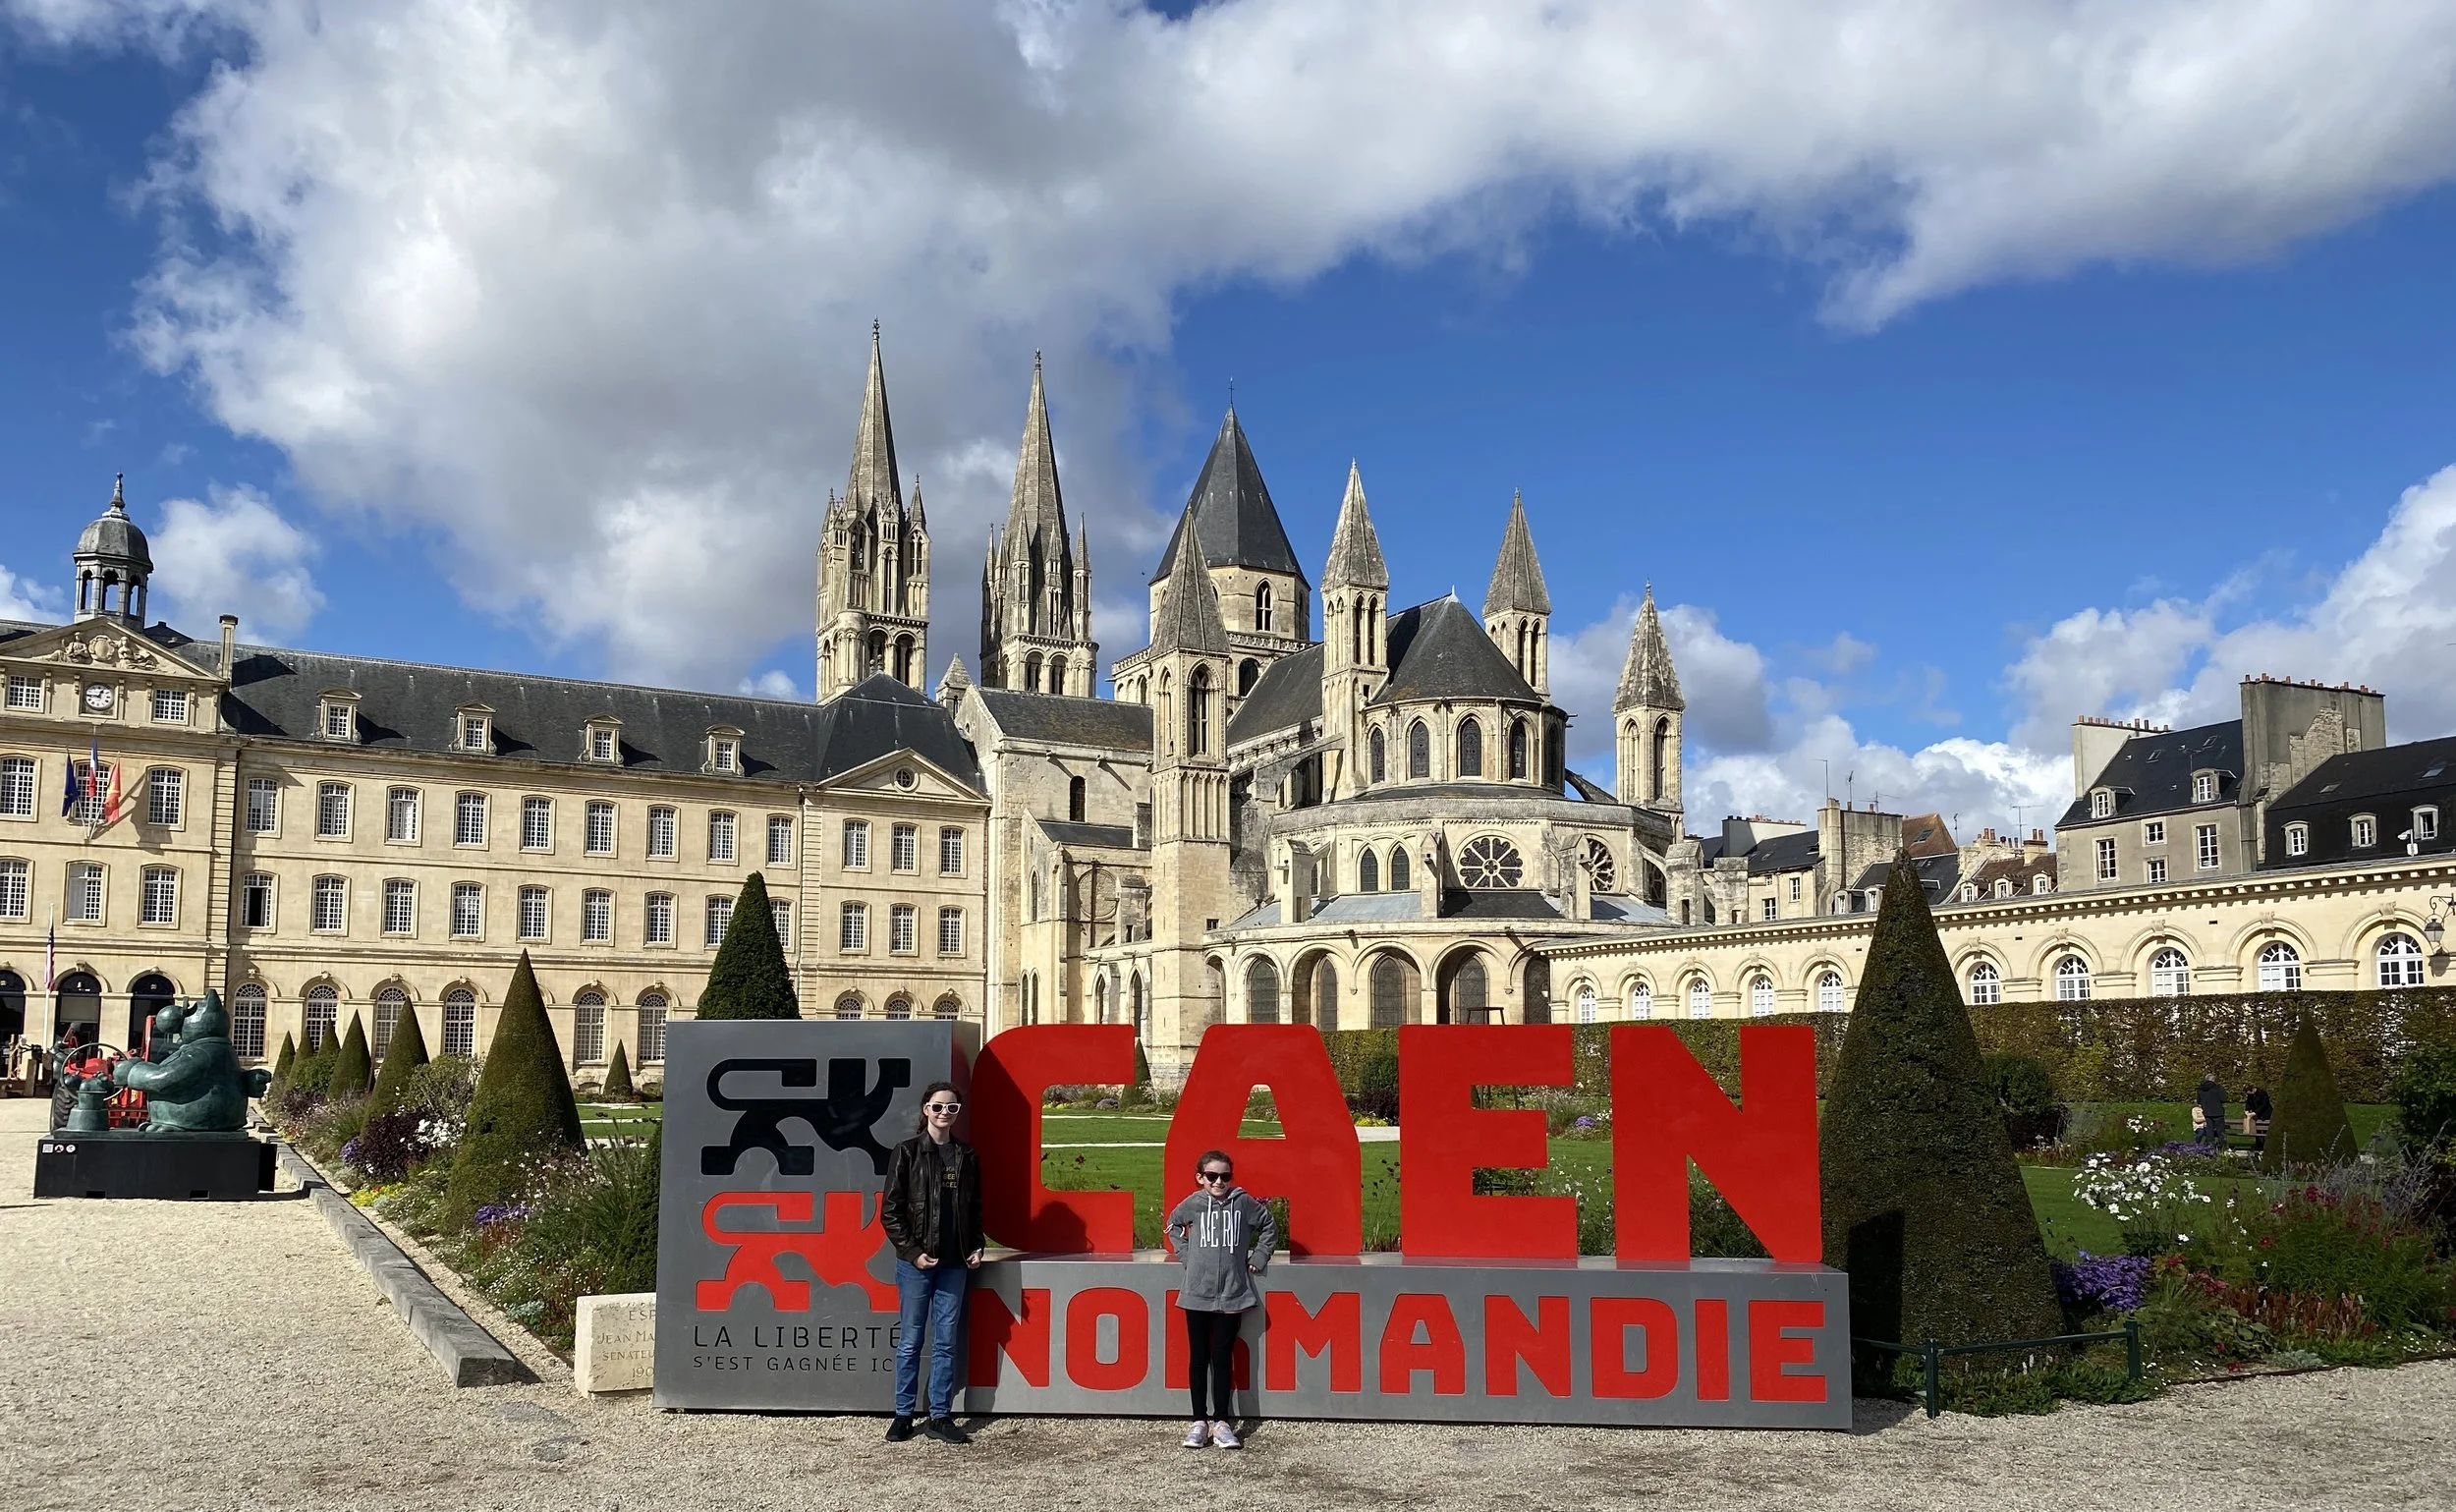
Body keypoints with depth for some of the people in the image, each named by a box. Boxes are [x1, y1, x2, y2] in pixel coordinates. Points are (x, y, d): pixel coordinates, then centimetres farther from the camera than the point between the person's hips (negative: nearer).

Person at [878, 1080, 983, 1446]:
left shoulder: (966, 1156, 9)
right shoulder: (908, 1152, -3)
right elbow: (890, 1210, -5)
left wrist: (976, 1248, 3)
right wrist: (912, 1251, -11)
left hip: (954, 1263, 3)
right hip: (915, 1261, -3)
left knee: (946, 1341, 6)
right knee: (910, 1340, 4)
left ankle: (940, 1416, 13)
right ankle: (904, 1415, 14)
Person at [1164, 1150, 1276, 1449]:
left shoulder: (1244, 1202, -3)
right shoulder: (1192, 1204, -2)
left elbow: (1269, 1226, 12)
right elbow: (1173, 1225, 18)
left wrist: (1258, 1258, 6)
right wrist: (1186, 1254, 8)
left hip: (1232, 1295, -1)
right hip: (1197, 1294, 1)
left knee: (1222, 1358, 4)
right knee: (1198, 1358, 6)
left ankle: (1221, 1422, 11)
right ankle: (1199, 1421, 14)